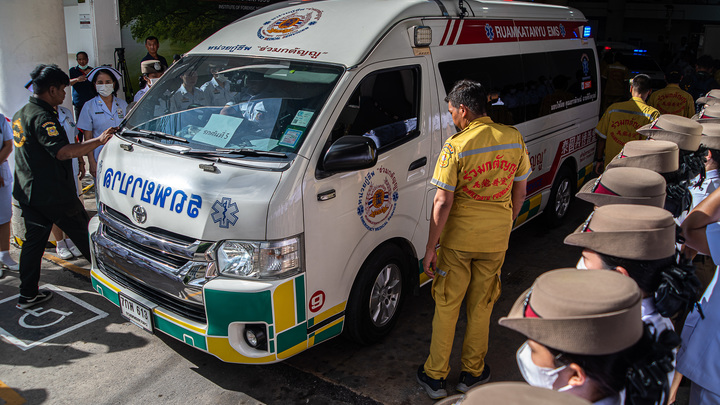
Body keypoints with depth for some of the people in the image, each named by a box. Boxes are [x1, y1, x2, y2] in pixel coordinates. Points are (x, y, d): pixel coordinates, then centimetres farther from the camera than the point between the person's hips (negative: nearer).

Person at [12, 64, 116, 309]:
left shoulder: (20, 115, 13)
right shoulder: (42, 117, -19)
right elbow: (63, 152, -31)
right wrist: (99, 140, -33)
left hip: (27, 192, 9)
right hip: (53, 193, -9)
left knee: (33, 241, 12)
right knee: (83, 232, 7)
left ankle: (27, 294, 16)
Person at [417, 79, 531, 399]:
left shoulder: (456, 147, -16)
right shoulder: (514, 138, -2)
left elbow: (442, 203, -17)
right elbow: (519, 190, 7)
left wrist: (430, 248, -10)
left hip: (457, 238, -3)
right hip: (496, 238, 4)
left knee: (447, 306, 11)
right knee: (481, 305, 17)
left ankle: (435, 377, 22)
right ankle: (472, 373, 31)